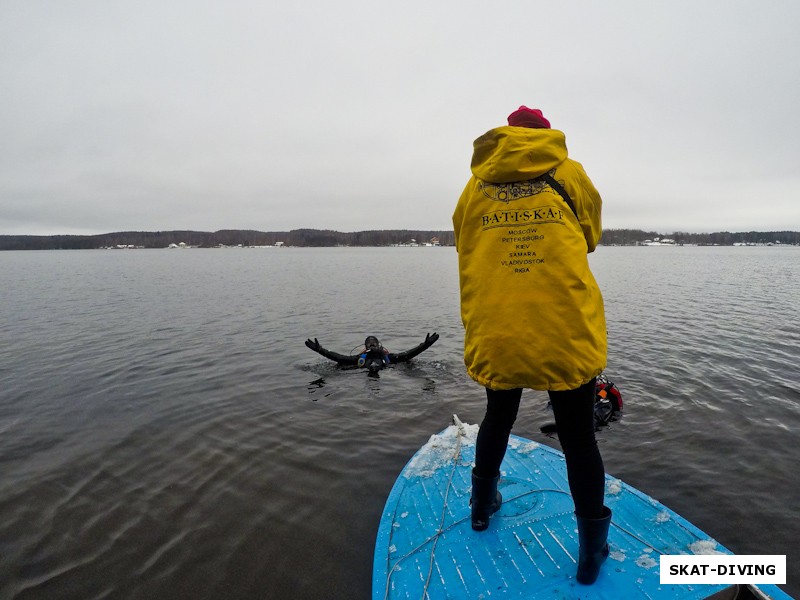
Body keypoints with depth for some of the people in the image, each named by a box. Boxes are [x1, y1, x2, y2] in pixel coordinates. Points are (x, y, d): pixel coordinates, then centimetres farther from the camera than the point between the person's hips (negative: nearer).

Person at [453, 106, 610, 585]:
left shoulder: (475, 186, 7)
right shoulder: (570, 174, 4)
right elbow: (591, 238, 16)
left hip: (496, 335, 2)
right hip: (567, 335, -1)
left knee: (498, 419, 24)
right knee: (579, 438, 14)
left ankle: (483, 504, 43)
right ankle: (592, 548, 28)